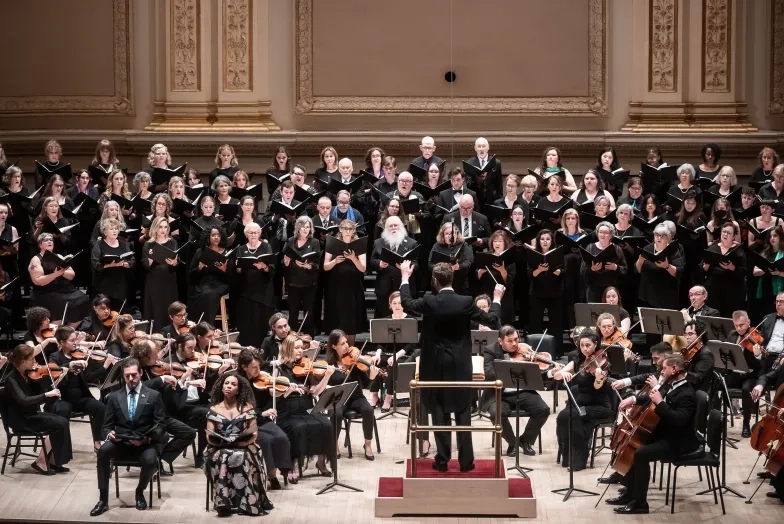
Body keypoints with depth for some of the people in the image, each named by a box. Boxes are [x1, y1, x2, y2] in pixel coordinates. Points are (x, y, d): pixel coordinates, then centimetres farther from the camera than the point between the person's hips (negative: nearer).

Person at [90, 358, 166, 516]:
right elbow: (107, 425, 10)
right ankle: (103, 500, -24)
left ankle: (140, 492, 0)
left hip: (144, 444, -2)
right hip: (120, 443, 2)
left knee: (151, 461, -35)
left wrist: (147, 439, -20)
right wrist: (109, 434, -16)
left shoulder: (154, 396, 3)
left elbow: (160, 426, 0)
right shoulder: (114, 397, 9)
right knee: (104, 450, -32)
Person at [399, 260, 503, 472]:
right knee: (463, 412, 5)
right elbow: (490, 319, 2)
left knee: (439, 412, 5)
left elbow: (407, 302, 9)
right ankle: (466, 460, 5)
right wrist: (497, 299, 20)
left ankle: (442, 459, 6)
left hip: (436, 364, 0)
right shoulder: (465, 302, -10)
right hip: (460, 364, 0)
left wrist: (405, 277, 23)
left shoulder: (429, 302, -11)